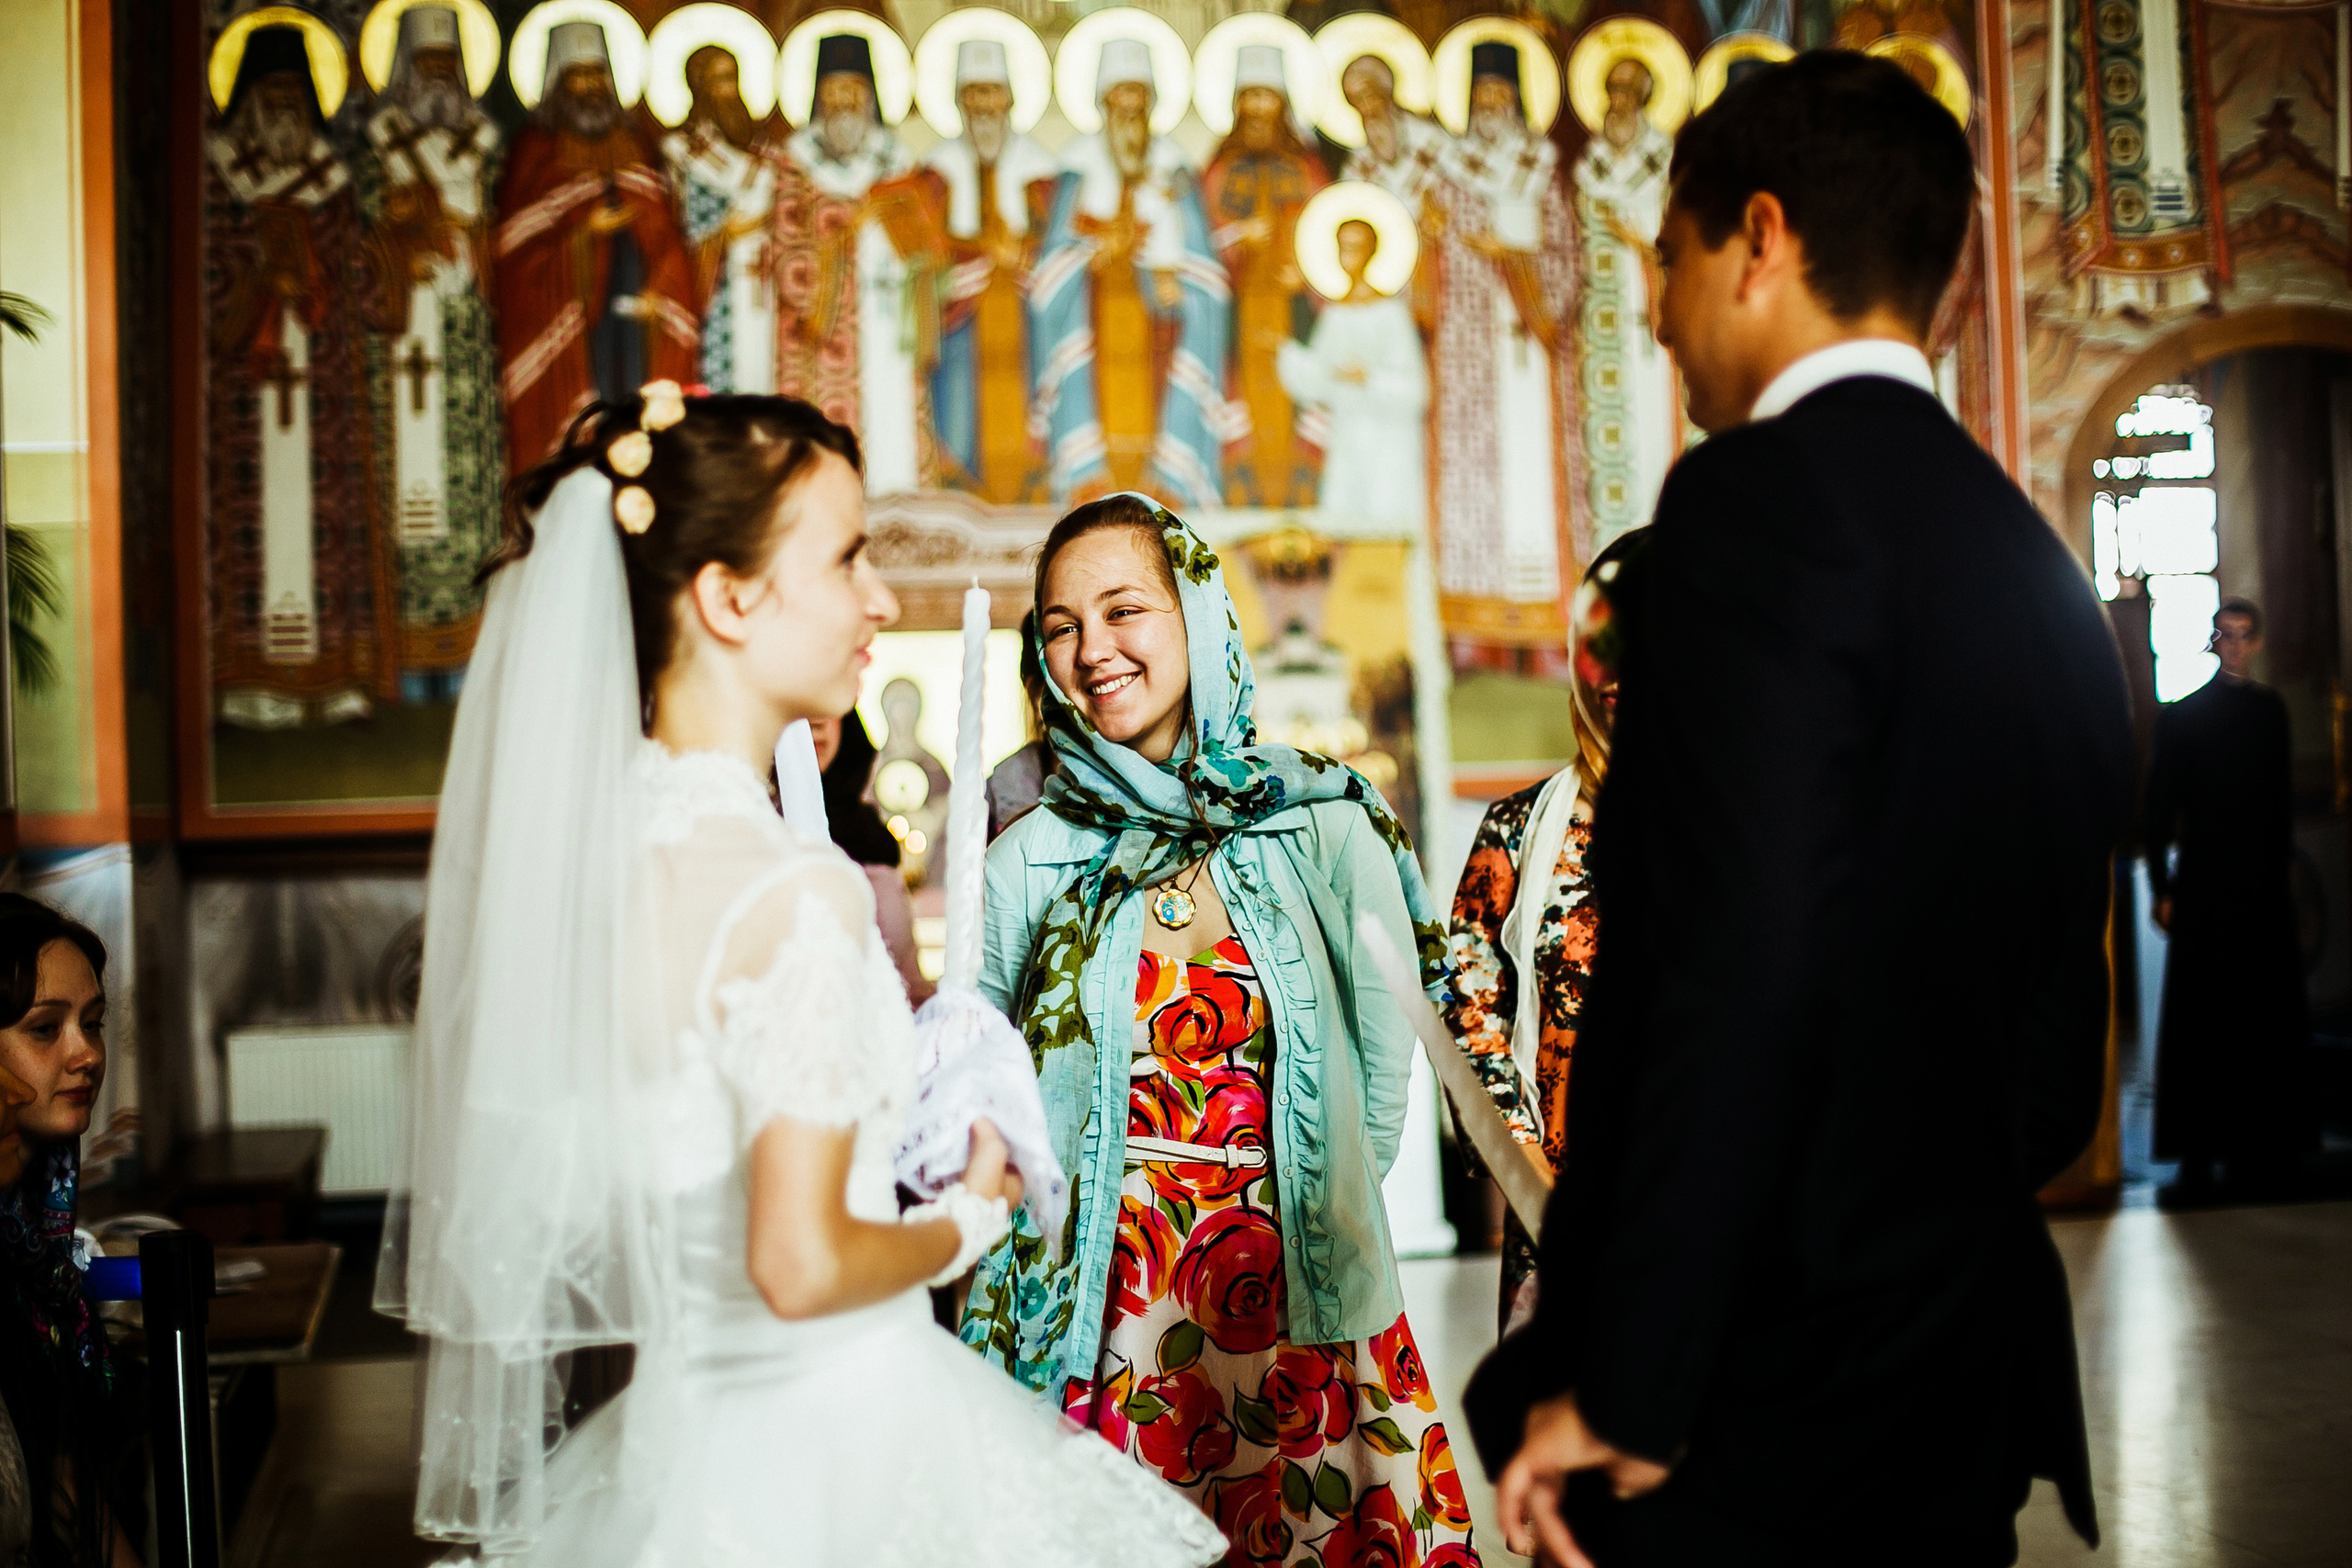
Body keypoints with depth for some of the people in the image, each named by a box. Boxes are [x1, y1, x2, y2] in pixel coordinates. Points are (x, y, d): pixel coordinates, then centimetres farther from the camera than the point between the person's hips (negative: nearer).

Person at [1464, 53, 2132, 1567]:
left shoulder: (1763, 493, -13)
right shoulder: (2039, 569, 13)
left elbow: (1740, 974, -23)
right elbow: (2058, 1046, 16)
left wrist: (1618, 1386, -18)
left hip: (1745, 1422, -8)